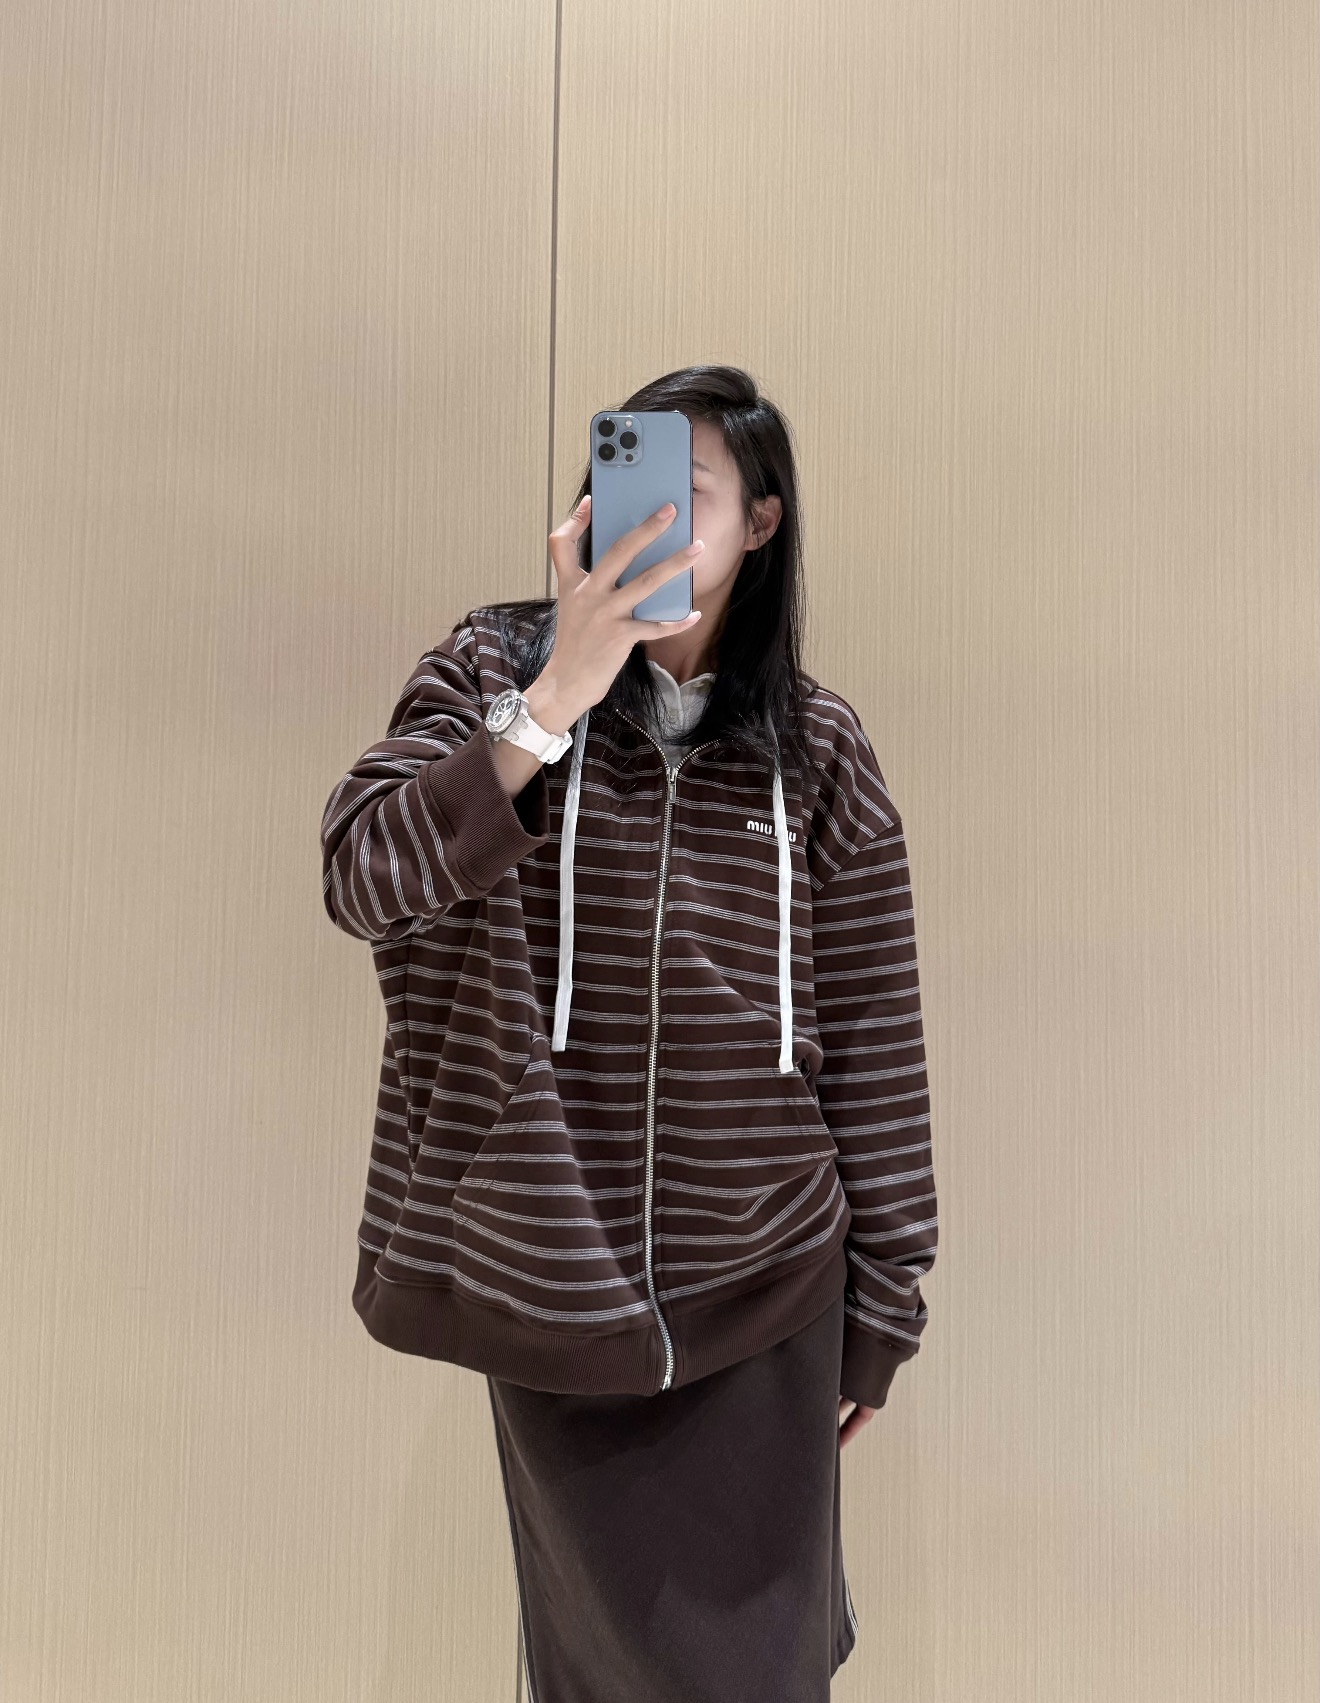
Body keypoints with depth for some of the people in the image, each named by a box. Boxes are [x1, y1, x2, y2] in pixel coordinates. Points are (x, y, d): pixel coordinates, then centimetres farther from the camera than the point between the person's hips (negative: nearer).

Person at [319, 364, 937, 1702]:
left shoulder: (818, 750, -2)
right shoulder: (494, 673, -3)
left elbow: (870, 1040, 0)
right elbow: (360, 880, -17)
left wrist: (880, 1303, 4)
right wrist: (555, 701, -27)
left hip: (762, 1291, 0)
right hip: (548, 1287, 0)